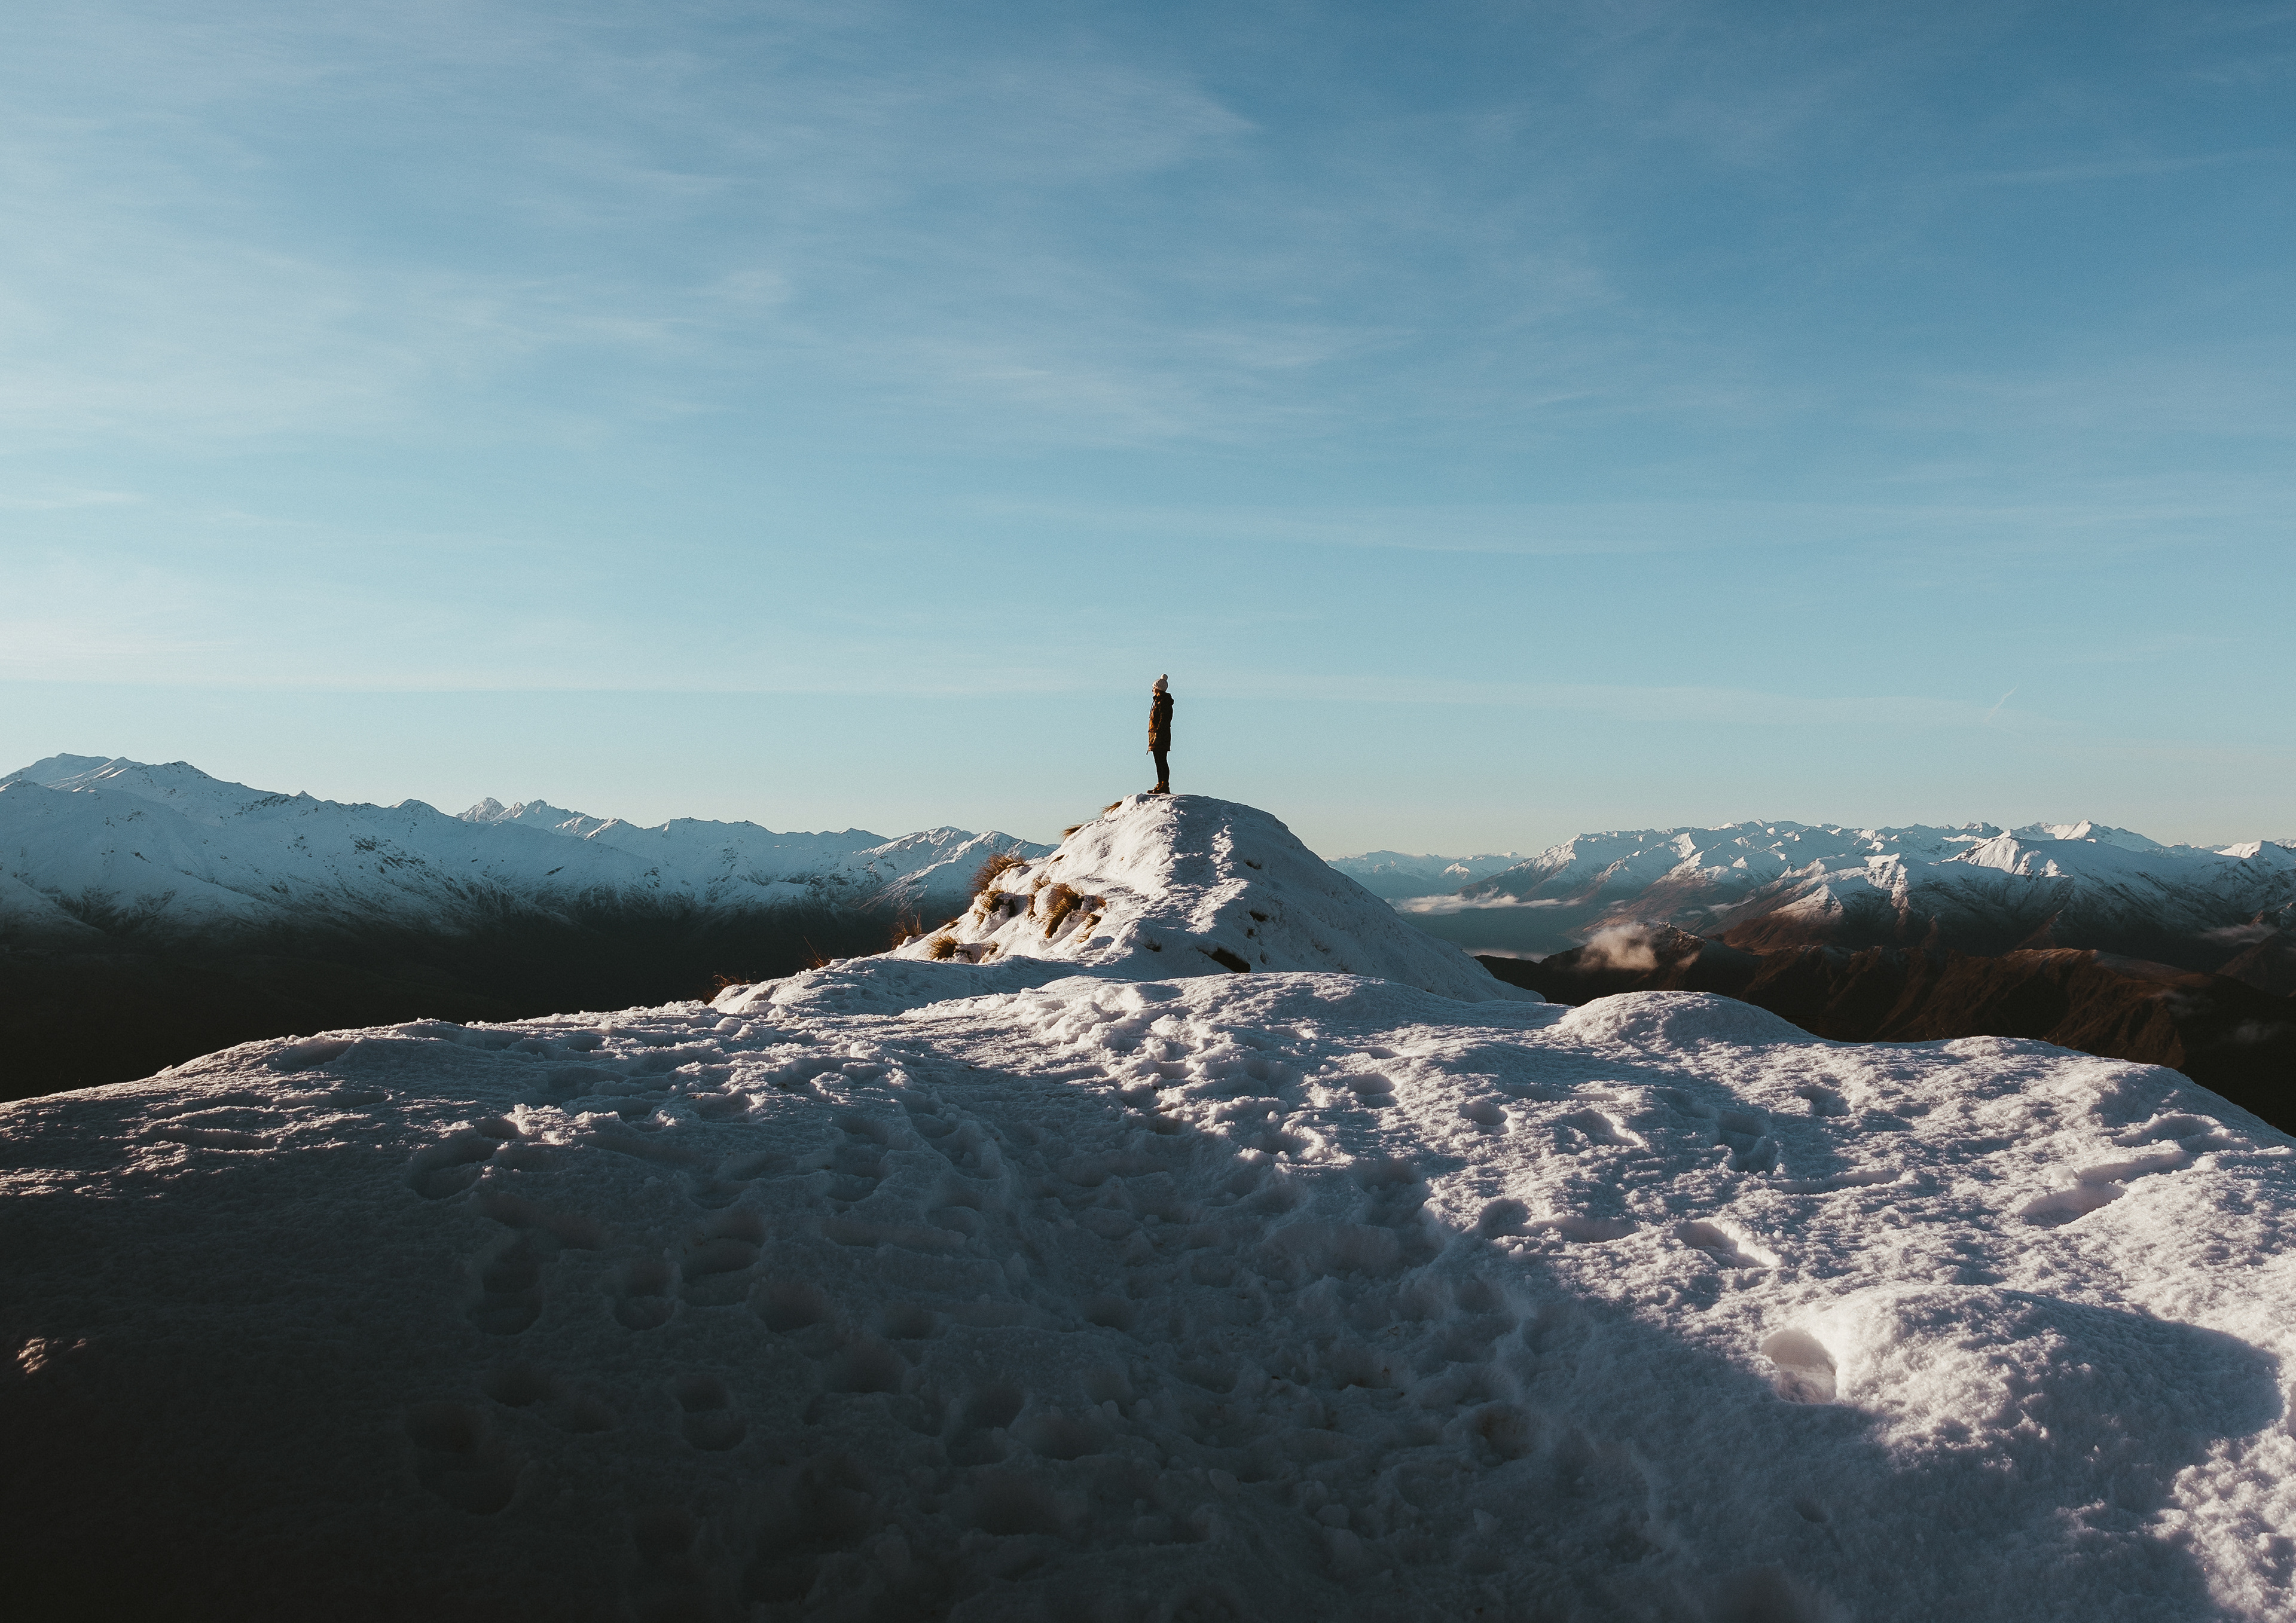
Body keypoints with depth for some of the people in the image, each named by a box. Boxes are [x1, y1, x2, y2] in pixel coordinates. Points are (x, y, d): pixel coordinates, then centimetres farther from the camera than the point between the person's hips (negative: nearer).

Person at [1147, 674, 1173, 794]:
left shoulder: (1163, 702, -13)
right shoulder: (1158, 701, 19)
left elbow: (1164, 720, -19)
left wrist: (1158, 734, -24)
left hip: (1161, 735, -11)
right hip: (1156, 734, 11)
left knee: (1162, 761, -10)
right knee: (1158, 761, 11)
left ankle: (1165, 786, -11)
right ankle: (1161, 785, 15)